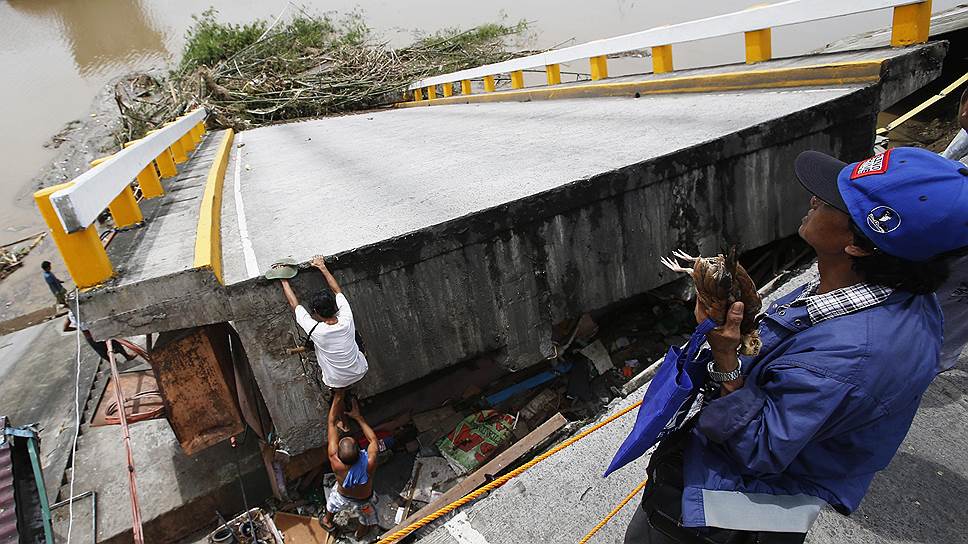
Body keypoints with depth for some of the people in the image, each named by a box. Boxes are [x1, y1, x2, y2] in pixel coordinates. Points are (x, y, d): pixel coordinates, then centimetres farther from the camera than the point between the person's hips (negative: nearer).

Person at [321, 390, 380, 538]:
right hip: (364, 502, 0)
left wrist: (338, 396, -31)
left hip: (342, 497, 1)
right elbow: (374, 440, -22)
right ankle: (361, 532, 61)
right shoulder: (369, 463, -44)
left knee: (332, 504, 35)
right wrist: (358, 416, -18)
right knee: (366, 520, 33)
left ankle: (327, 522, 63)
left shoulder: (336, 462, -42)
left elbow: (332, 423, -35)